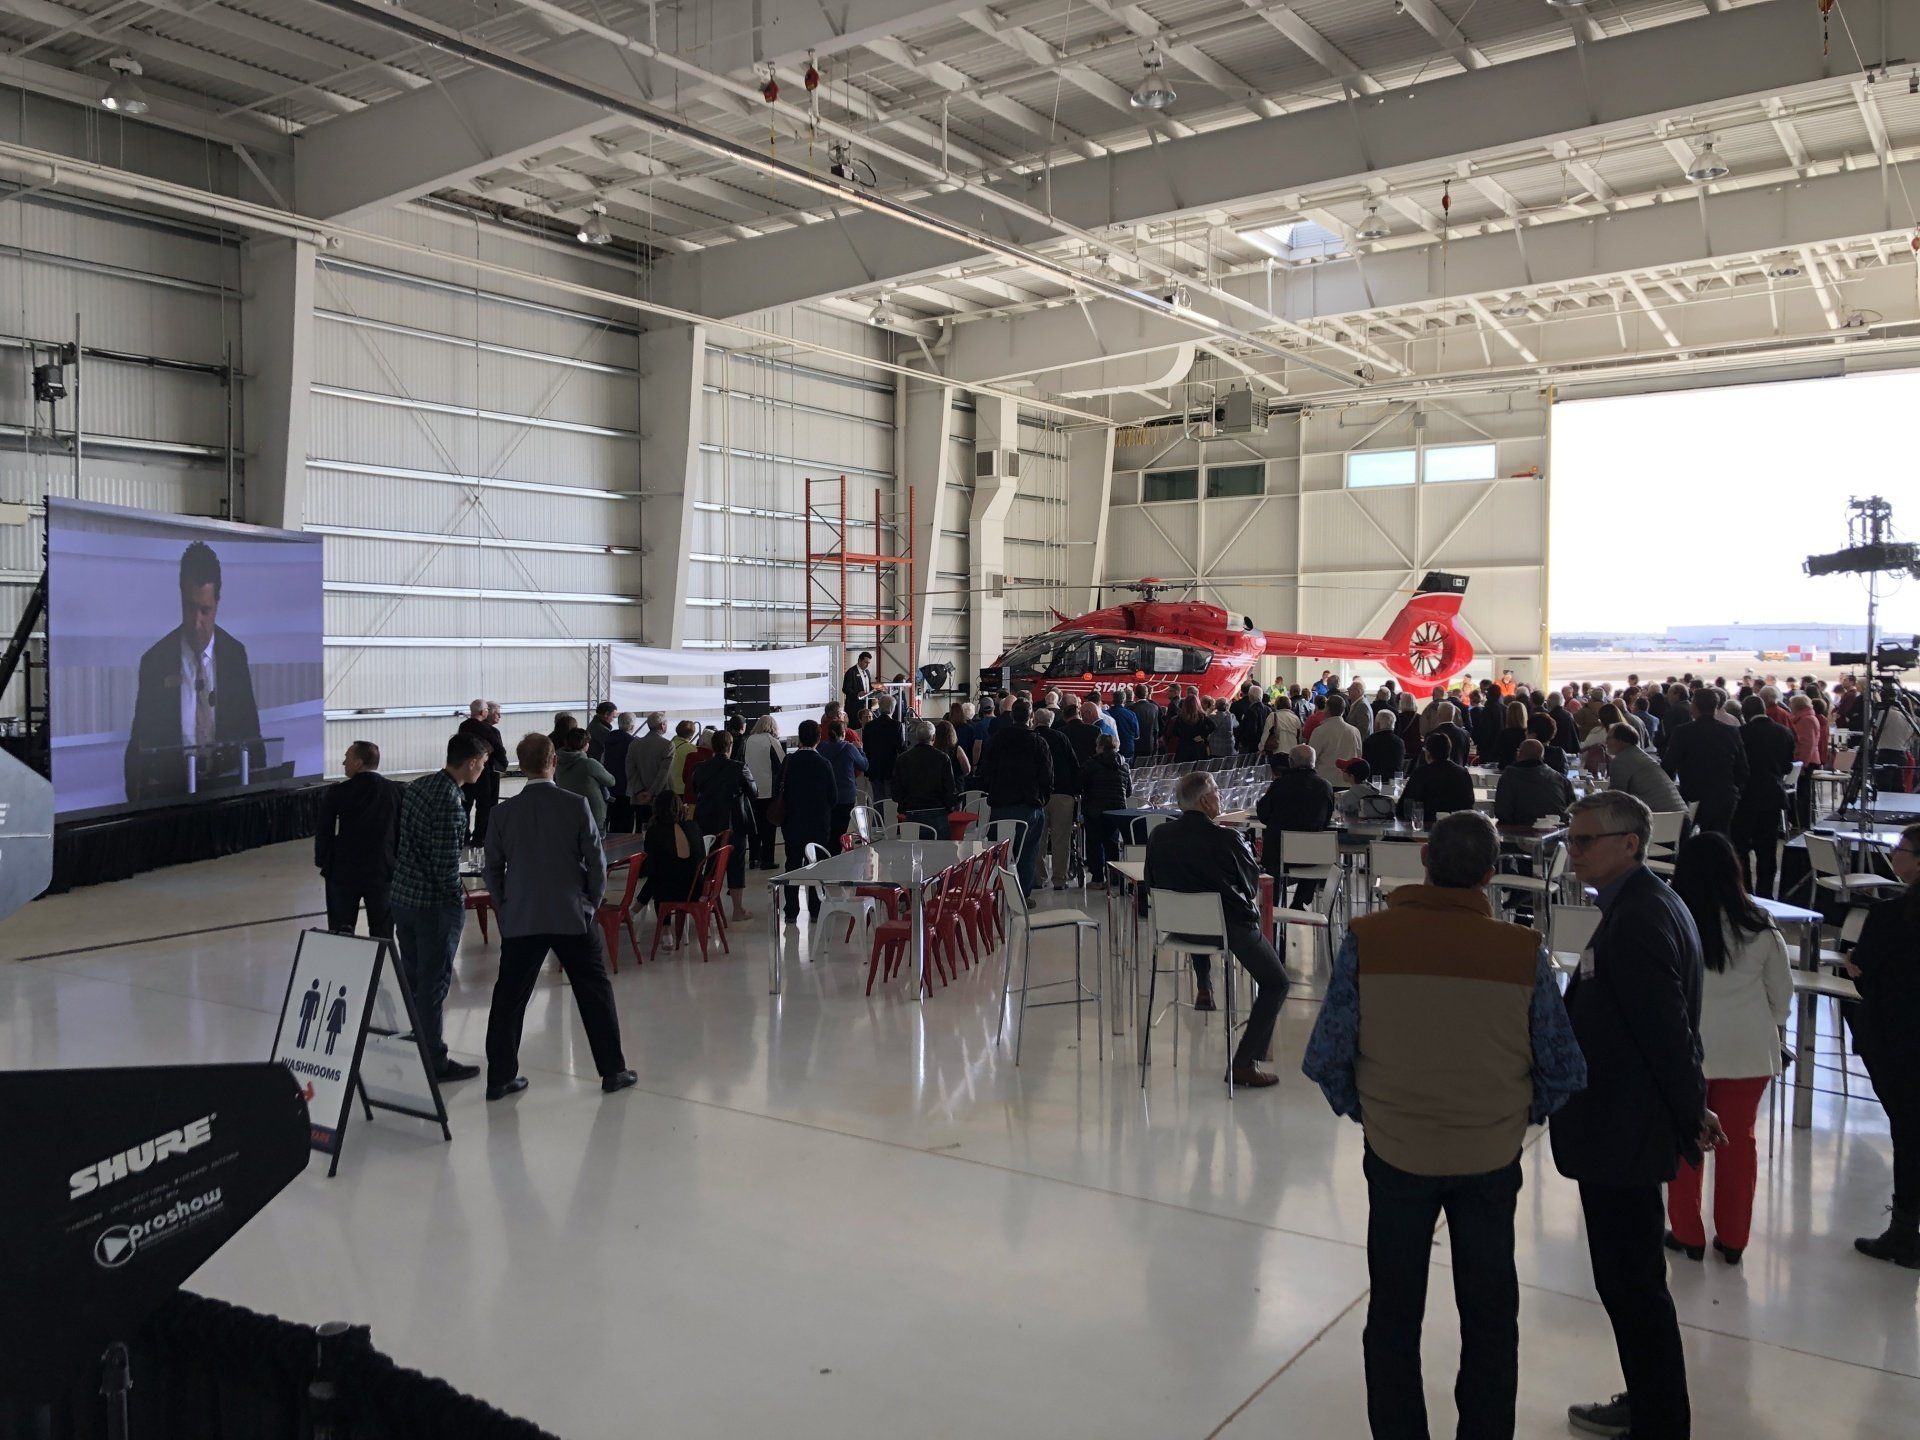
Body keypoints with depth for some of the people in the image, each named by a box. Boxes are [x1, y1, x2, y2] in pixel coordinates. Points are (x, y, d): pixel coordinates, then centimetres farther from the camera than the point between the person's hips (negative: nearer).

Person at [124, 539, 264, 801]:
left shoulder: (236, 655, 6)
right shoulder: (154, 661, 1)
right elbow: (139, 743, 4)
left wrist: (260, 784, -5)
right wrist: (135, 797, -13)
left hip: (227, 783, 1)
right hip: (171, 789, -1)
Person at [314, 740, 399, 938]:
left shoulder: (337, 793, -10)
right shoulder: (395, 791, -3)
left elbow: (323, 833, -4)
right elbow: (401, 832, 2)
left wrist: (322, 862, 9)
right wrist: (396, 864, 11)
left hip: (343, 873, -2)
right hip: (382, 872, 2)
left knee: (341, 934, 8)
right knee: (383, 934, 9)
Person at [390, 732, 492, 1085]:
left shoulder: (416, 787, 7)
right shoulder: (449, 802, -21)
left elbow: (397, 840, 14)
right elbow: (446, 863, -21)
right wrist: (458, 901, -8)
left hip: (402, 896, 9)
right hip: (434, 904, -9)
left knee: (411, 978, 18)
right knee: (433, 983, 1)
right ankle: (434, 1061, 10)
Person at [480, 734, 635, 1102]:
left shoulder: (504, 812, -3)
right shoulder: (575, 805, -9)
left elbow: (493, 869, 5)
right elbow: (597, 862, -5)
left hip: (520, 920, 2)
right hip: (573, 917, -1)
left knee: (509, 998, 11)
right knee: (596, 993, 10)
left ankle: (500, 1078, 14)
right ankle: (612, 1071, 15)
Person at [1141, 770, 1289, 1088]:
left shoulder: (1158, 837, -7)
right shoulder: (1226, 839, -21)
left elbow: (1151, 887, 5)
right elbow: (1252, 887, -6)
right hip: (1230, 926, -6)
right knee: (1275, 984, 9)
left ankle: (1203, 988, 47)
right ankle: (1243, 1064, 2)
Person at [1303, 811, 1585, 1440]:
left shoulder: (1366, 939, -17)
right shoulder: (1523, 952, -15)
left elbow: (1326, 1058, -14)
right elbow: (1564, 1071, -7)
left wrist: (1363, 1109, 5)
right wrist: (1520, 1114, 11)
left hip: (1396, 1153, -1)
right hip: (1493, 1158, 1)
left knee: (1394, 1317, 19)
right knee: (1490, 1318, 22)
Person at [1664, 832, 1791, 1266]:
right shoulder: (1760, 930, -9)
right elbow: (1782, 991, 4)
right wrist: (1770, 1029, 22)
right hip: (1748, 1049, 2)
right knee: (1739, 1140, 14)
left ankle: (1687, 1235, 22)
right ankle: (1732, 1240, 23)